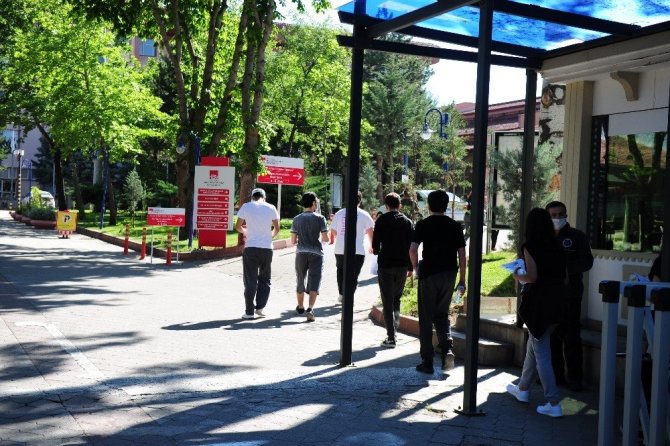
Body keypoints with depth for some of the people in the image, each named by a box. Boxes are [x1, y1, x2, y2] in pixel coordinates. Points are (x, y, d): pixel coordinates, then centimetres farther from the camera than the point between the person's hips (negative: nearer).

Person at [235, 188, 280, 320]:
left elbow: (238, 227, 4)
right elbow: (277, 228, 6)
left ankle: (249, 311, 2)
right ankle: (260, 307, 6)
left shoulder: (246, 206, 0)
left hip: (251, 247, -1)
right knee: (264, 279, 15)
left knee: (250, 280, 3)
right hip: (267, 248, 1)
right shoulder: (271, 208, 3)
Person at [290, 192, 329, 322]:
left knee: (300, 280, 18)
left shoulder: (297, 219, 3)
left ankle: (300, 307, 35)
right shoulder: (319, 218, -4)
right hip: (316, 253, -3)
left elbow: (293, 241, 4)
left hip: (301, 253, 3)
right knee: (314, 282, -5)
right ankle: (310, 308, -21)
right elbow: (325, 238, -8)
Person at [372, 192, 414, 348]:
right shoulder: (407, 222, 6)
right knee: (396, 299, 20)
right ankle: (394, 329, 12)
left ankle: (391, 337, -4)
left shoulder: (381, 220, -4)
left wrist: (376, 251, 16)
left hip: (385, 265, -3)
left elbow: (375, 244, -7)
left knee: (388, 301, 0)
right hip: (402, 265, 3)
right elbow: (412, 246, 4)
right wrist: (410, 267, 11)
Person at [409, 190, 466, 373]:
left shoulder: (423, 224, -3)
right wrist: (462, 279, 8)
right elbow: (462, 254, 3)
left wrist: (416, 268, 4)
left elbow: (413, 249, -13)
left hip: (428, 273, -3)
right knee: (442, 315, 18)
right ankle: (447, 349, -5)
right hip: (449, 274, 3)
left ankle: (427, 362, 9)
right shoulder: (455, 226, 4)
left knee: (426, 318, 6)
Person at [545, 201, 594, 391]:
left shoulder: (577, 236, 2)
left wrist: (565, 266, -18)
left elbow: (587, 262, -5)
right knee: (552, 335, 8)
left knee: (572, 336, -3)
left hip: (570, 294, -3)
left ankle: (574, 376, 3)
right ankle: (556, 374, 18)